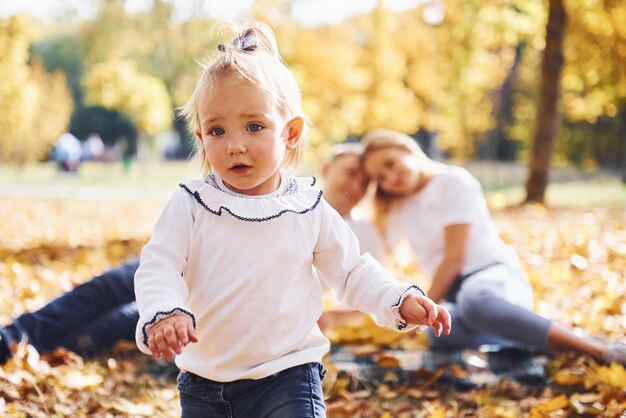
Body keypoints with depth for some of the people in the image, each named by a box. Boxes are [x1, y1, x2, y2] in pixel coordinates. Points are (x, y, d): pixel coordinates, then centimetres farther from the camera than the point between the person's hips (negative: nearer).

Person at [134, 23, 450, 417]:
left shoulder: (309, 209, -1)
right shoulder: (190, 206, -4)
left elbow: (352, 270, 9)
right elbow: (158, 268, -9)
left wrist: (401, 300, -4)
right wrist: (163, 313, -29)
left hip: (287, 379, -1)